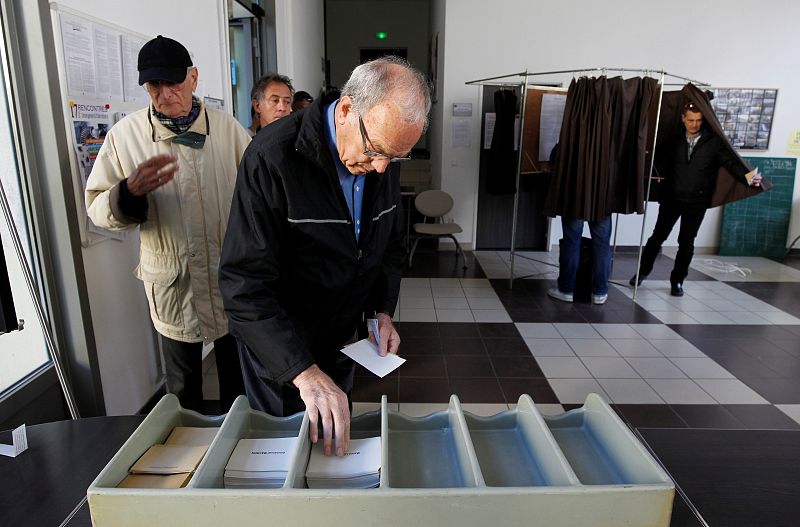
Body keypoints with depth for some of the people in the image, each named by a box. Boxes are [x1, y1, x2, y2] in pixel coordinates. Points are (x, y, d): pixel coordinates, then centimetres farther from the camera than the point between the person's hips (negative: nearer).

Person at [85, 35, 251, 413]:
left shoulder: (228, 128, -3)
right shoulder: (124, 135, -5)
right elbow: (97, 208, -4)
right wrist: (131, 192, -26)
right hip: (173, 284, 0)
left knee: (238, 378, 20)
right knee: (183, 389, 18)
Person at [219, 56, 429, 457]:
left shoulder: (382, 158, -7)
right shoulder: (273, 158, -28)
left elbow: (391, 244, 8)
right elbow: (244, 284, -32)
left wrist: (383, 311, -4)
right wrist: (305, 372, -38)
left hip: (341, 341, 6)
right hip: (278, 350, -5)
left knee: (339, 438, 25)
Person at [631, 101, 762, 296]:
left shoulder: (713, 141, -4)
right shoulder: (674, 138, 1)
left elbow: (731, 162, -8)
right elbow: (662, 157, 10)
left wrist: (747, 177, -24)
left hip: (697, 202, -1)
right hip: (672, 198, 1)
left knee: (686, 243, 8)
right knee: (658, 236, 8)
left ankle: (677, 280, 21)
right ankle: (643, 271, 24)